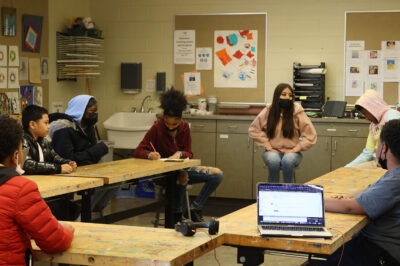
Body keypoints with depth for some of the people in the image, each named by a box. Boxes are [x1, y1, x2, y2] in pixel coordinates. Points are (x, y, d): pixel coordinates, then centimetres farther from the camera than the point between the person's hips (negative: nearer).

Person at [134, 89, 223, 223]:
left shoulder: (184, 127, 0)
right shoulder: (157, 128, -11)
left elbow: (189, 154, 0)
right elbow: (137, 151, -13)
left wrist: (180, 154, -23)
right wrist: (149, 154, -35)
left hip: (182, 168, 5)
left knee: (217, 174, -12)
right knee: (182, 176, -38)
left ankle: (194, 210, -3)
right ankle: (176, 214, -17)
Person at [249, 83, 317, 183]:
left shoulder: (297, 112, -6)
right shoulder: (268, 112, -2)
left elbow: (310, 136, -3)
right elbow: (253, 130, 6)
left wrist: (295, 149, -8)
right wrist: (267, 145, -3)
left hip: (291, 152, -1)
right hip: (273, 152, 1)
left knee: (287, 160, -36)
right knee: (274, 160, -35)